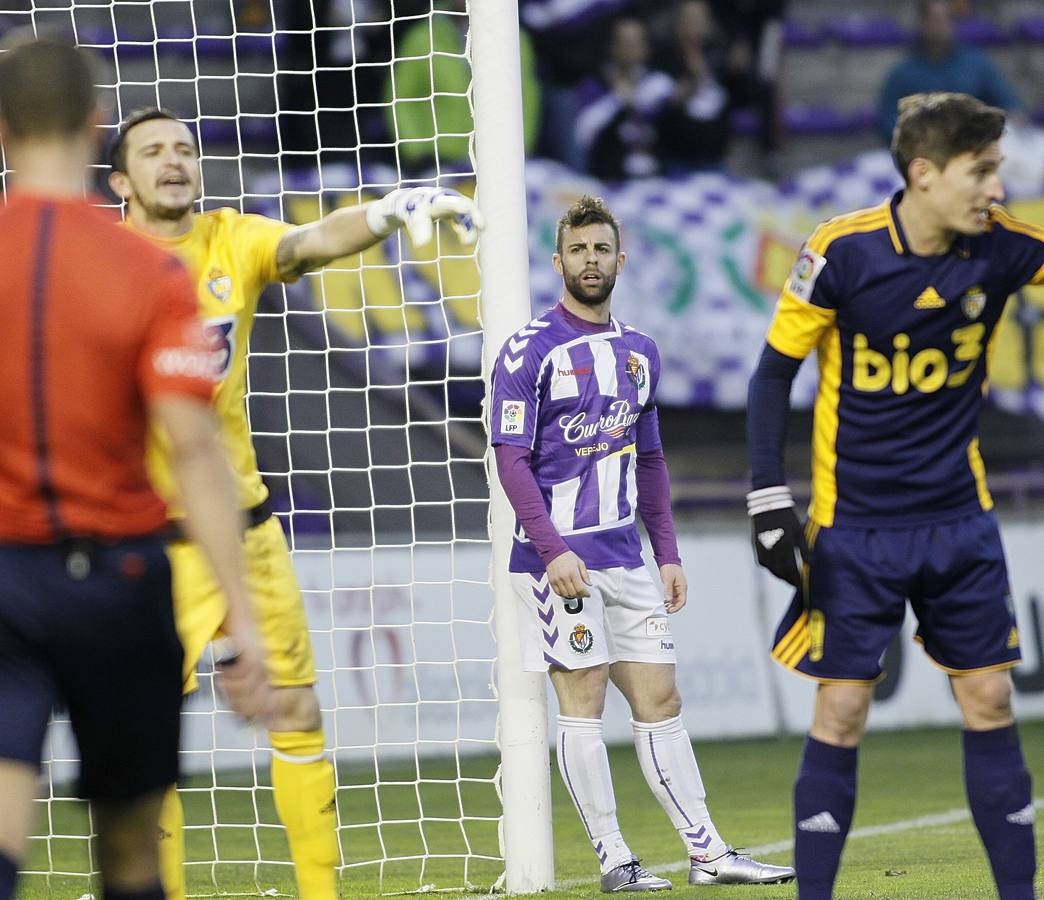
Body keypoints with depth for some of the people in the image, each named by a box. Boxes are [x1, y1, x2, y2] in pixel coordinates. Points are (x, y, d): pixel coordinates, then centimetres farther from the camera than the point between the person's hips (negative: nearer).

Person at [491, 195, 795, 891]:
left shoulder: (640, 352, 14)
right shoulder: (531, 349, -6)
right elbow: (512, 458, -10)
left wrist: (668, 554, 14)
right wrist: (554, 550, -19)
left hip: (626, 559, 6)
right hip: (561, 558, -6)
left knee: (660, 702, 5)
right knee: (582, 702, -4)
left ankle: (707, 854, 7)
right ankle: (614, 861, -1)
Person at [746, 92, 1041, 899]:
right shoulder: (842, 252, -15)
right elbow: (775, 372, -6)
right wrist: (769, 500, -11)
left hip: (959, 516, 3)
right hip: (855, 523, -3)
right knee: (842, 711, -3)